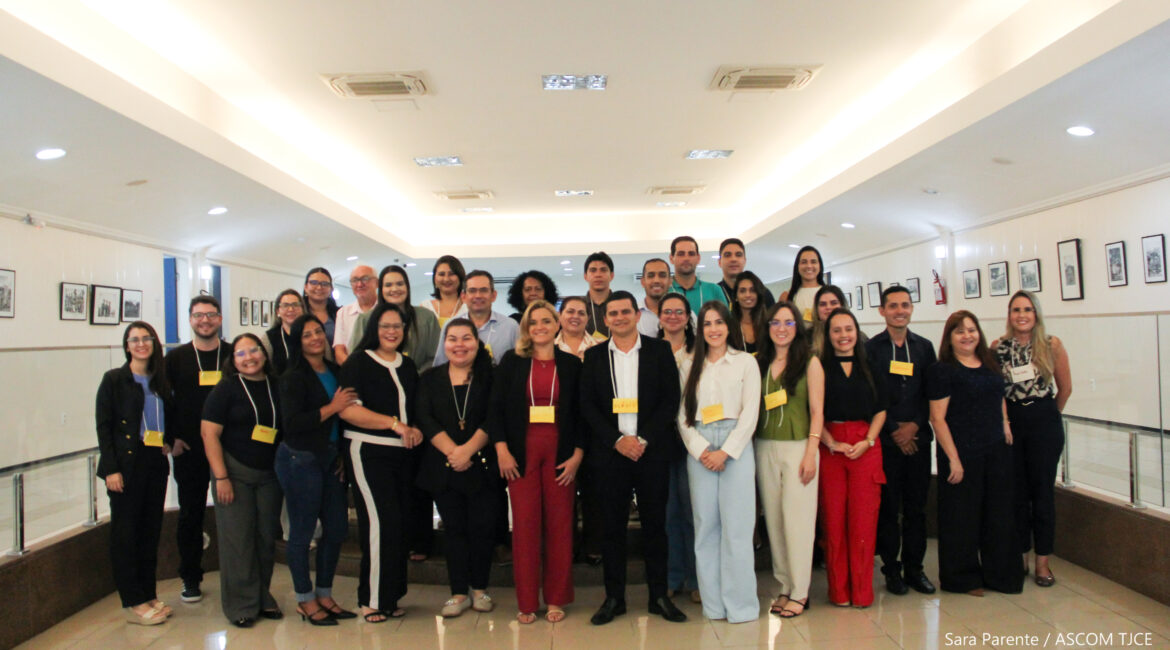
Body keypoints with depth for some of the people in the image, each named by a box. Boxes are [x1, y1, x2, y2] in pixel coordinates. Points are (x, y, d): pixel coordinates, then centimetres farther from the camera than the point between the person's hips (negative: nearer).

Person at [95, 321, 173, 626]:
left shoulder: (160, 380, 11)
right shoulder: (114, 380, -4)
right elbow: (104, 426, -8)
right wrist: (111, 469, -14)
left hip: (156, 463, 5)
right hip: (127, 463, -5)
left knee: (151, 529, 11)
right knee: (125, 532, 2)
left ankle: (148, 594, 21)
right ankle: (133, 603, 9)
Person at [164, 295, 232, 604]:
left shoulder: (233, 355, 2)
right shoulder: (176, 358, 5)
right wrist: (172, 438, -2)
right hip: (189, 449, 1)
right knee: (190, 513, 9)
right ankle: (190, 578, 21)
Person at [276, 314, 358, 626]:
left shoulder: (335, 372, 9)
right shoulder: (293, 377, -10)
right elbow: (291, 423, -20)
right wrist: (331, 408, -19)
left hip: (330, 459, 7)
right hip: (300, 460, -7)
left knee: (337, 527, 11)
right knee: (302, 532, 3)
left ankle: (325, 595, 27)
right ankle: (305, 600, 19)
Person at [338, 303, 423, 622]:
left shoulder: (408, 366, 15)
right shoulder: (358, 362, -4)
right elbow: (347, 410, -15)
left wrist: (415, 430, 3)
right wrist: (394, 423, -18)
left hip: (402, 453, 6)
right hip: (368, 451, -6)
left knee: (400, 523, 5)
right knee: (381, 521, -12)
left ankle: (390, 596, 17)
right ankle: (373, 599, 1)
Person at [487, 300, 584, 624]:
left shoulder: (571, 364, 7)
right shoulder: (511, 361, 6)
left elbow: (580, 412, 6)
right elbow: (496, 408, 3)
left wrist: (577, 455, -3)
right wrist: (502, 450, -6)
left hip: (560, 453, 1)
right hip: (521, 452, 0)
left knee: (559, 523, 3)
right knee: (524, 523, 0)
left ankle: (556, 600, 16)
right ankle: (526, 602, 11)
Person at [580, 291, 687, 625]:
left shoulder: (660, 350, 4)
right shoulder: (594, 356, 7)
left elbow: (670, 400, -1)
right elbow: (588, 405, 2)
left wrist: (644, 439, -11)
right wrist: (617, 440, -9)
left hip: (652, 450, -1)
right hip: (610, 451, 1)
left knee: (655, 523, 6)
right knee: (612, 525, 5)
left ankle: (659, 596, 18)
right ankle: (614, 597, 16)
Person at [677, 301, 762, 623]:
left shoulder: (745, 362, 6)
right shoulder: (690, 366, 13)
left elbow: (750, 412, -1)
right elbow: (683, 414, 8)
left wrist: (725, 452, -10)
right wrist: (701, 450, -7)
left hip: (736, 446, -2)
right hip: (699, 449, 2)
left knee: (736, 526, -5)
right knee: (705, 526, 3)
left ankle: (740, 605, 4)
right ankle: (712, 604, 11)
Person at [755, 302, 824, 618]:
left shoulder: (810, 362, 0)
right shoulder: (759, 363, 10)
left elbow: (817, 411, -3)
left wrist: (811, 453, -10)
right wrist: (748, 449, 1)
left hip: (797, 446, -4)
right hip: (765, 447, 4)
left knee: (797, 518, -2)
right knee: (773, 518, 7)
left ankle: (799, 592, 8)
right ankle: (785, 586, 17)